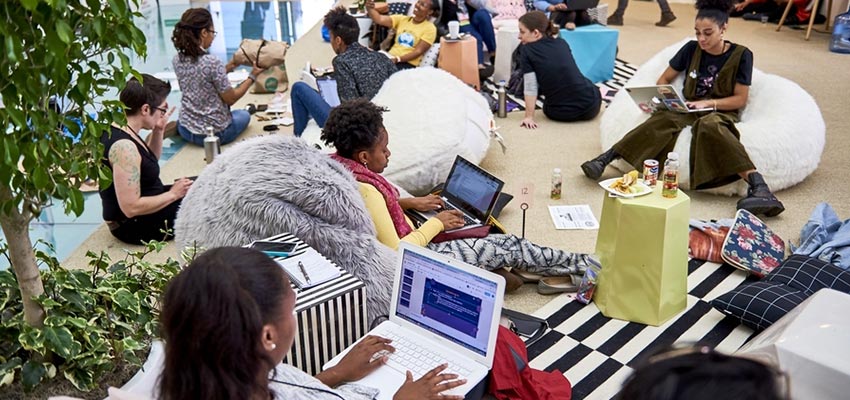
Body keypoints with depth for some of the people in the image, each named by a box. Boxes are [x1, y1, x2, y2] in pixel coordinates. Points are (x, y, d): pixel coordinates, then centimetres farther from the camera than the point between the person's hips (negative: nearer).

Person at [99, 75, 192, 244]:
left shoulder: (117, 129, 0)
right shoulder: (124, 146, -29)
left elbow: (151, 161, 18)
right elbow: (131, 208, -32)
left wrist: (158, 131, 2)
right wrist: (172, 194, -20)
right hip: (133, 225, -10)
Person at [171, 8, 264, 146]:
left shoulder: (177, 60, -4)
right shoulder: (212, 62, -26)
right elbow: (230, 99, -14)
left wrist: (226, 69, 10)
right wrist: (252, 76, -4)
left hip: (186, 130, 6)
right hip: (214, 133, -6)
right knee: (244, 115, 30)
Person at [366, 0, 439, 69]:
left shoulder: (430, 28, 0)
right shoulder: (402, 19, 12)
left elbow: (418, 51, -8)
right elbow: (379, 19, -2)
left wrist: (397, 59, -20)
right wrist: (369, 8, -22)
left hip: (409, 64, -4)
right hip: (390, 58, 4)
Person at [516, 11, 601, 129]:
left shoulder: (527, 50, -6)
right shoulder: (562, 42, 7)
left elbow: (530, 87, -9)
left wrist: (529, 117, -5)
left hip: (561, 113, -2)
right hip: (590, 105, 3)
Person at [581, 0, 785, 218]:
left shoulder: (741, 55, -1)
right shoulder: (691, 49, 6)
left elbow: (740, 99, -1)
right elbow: (664, 79, 14)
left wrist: (708, 103, -16)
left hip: (720, 112, -2)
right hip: (688, 110, 2)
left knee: (710, 125, -41)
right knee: (663, 119, -34)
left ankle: (758, 185, -54)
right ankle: (604, 159, -47)